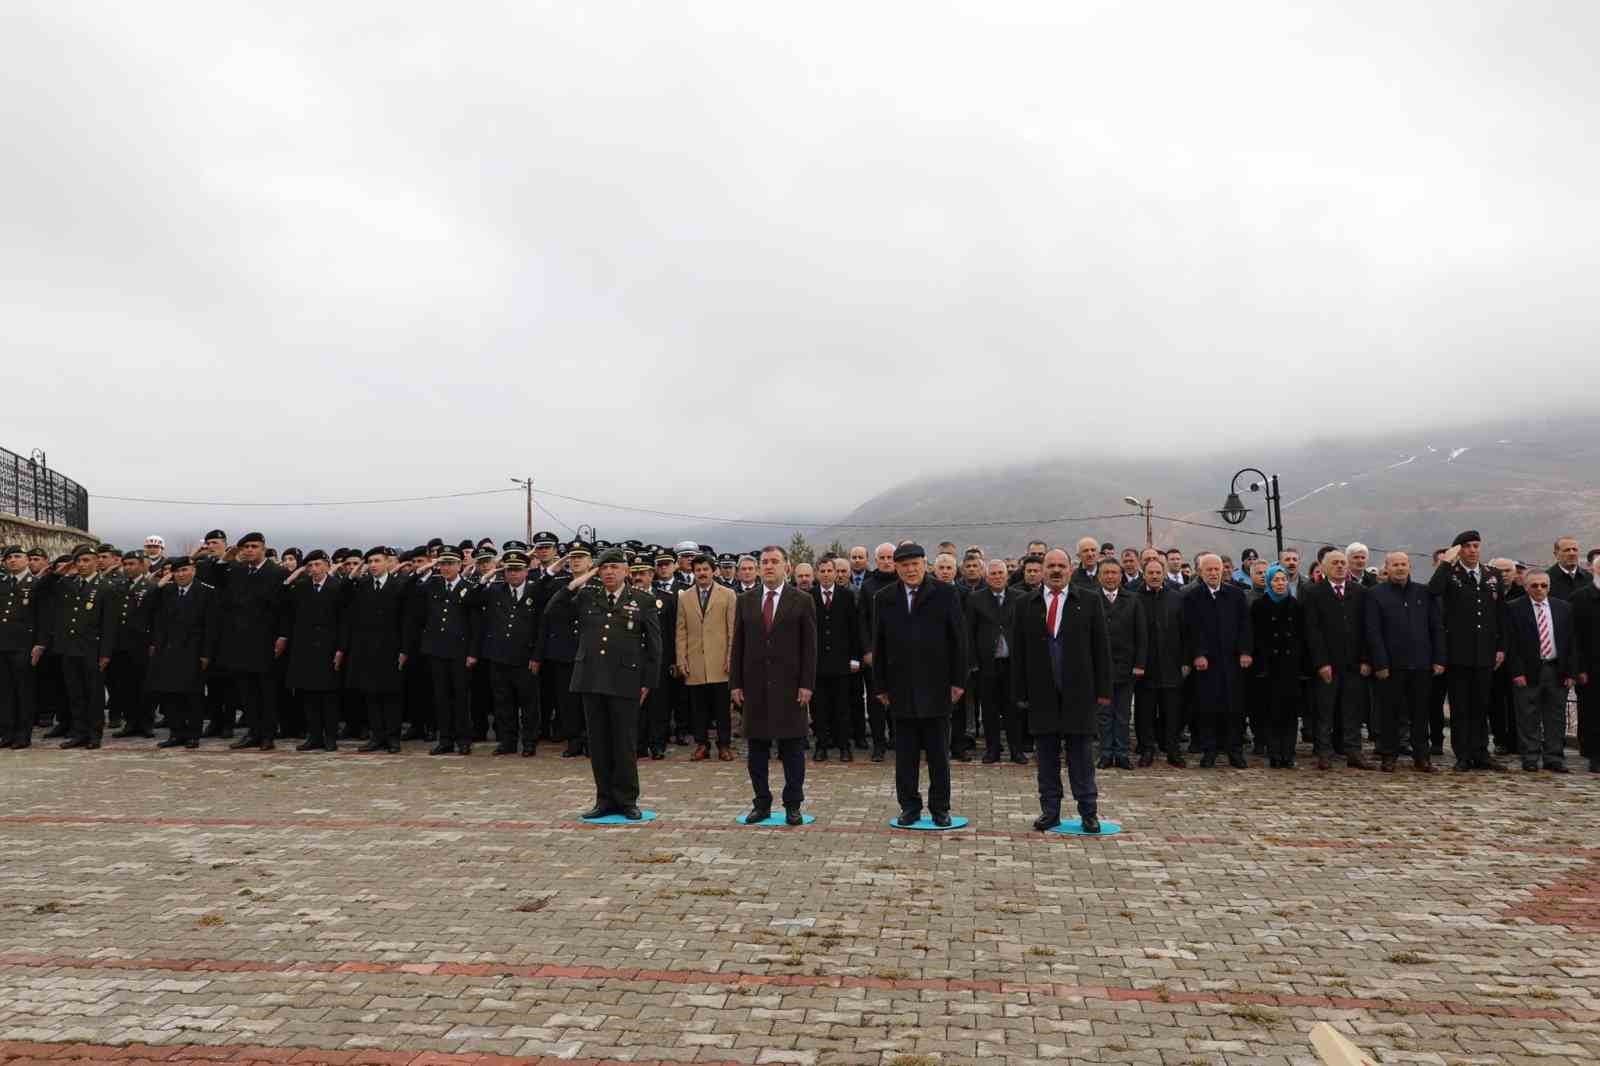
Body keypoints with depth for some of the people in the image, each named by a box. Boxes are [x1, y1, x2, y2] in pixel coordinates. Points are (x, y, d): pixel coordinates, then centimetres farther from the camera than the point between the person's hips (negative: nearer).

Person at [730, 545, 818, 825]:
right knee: (756, 749, 7)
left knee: (792, 749, 3)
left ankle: (793, 806, 13)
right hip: (754, 686, 3)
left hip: (789, 686, -3)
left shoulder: (802, 601, 0)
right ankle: (761, 804, 18)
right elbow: (738, 645, 8)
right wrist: (736, 683, 2)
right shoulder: (746, 602, 9)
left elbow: (809, 647, -2)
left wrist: (807, 684, -9)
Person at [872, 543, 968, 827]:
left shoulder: (946, 595, -1)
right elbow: (878, 645, 7)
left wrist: (958, 681, -4)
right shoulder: (883, 598, 5)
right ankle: (909, 806, 16)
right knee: (905, 753, 7)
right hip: (900, 688, 2)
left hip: (936, 686, -2)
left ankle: (940, 808, 16)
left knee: (938, 752, 5)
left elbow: (958, 641, 0)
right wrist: (880, 686, 4)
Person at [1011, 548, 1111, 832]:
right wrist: (1020, 692, 2)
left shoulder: (1089, 601, 2)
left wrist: (1103, 690, -3)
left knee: (1081, 755, 3)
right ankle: (1050, 811, 15)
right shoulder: (1026, 604, 6)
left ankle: (1088, 812, 11)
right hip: (1041, 693, 2)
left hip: (1078, 691, -2)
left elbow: (1101, 647, 1)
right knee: (1047, 755, 7)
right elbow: (1018, 651, 6)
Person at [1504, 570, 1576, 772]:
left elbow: (1570, 641, 8)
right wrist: (1517, 672, -11)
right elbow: (1511, 644, -6)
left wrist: (1571, 672, 2)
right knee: (1529, 718, 2)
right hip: (1528, 671, -3)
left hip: (1557, 670, 3)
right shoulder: (1514, 609, -3)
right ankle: (1530, 759, 10)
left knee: (1556, 717, 8)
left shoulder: (1564, 608, 8)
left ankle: (1554, 759, 16)